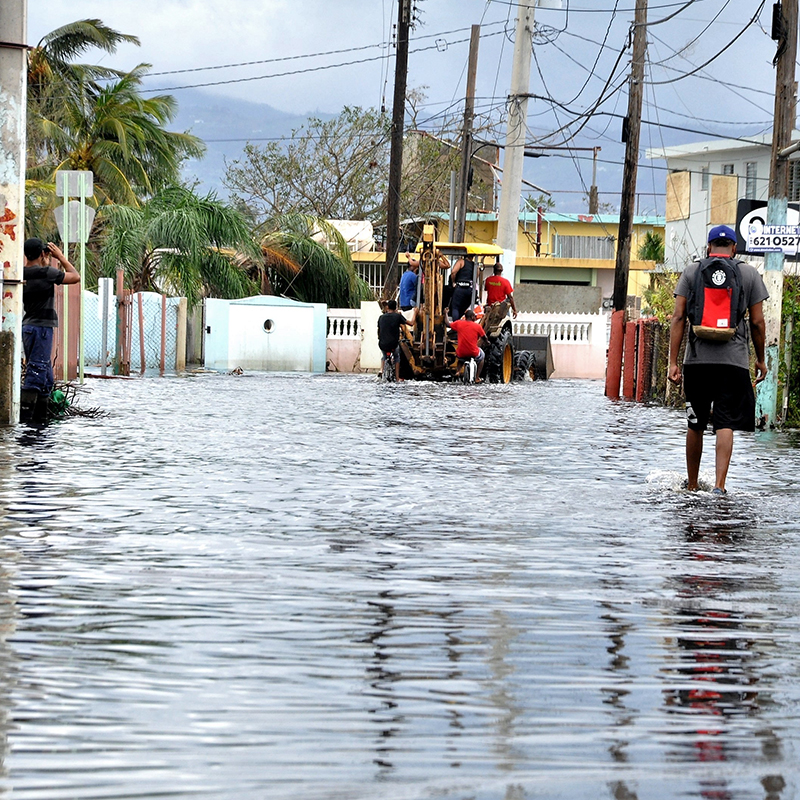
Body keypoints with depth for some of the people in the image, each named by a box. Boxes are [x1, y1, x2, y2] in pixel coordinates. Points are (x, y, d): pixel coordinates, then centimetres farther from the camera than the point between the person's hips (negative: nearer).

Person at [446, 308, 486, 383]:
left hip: (461, 354, 2)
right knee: (482, 356, 32)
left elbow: (447, 324, 11)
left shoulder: (458, 323, -2)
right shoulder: (477, 326, -6)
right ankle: (477, 378, 21)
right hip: (473, 353, -2)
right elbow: (484, 337, 5)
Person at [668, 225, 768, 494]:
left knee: (695, 425, 12)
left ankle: (692, 485, 23)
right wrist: (760, 360, 16)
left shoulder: (692, 271, 7)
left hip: (697, 359, 1)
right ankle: (719, 484, -15)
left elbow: (678, 317, 0)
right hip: (734, 360, -1)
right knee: (725, 424, -3)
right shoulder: (749, 273, 6)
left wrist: (673, 362, 1)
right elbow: (757, 322, 4)